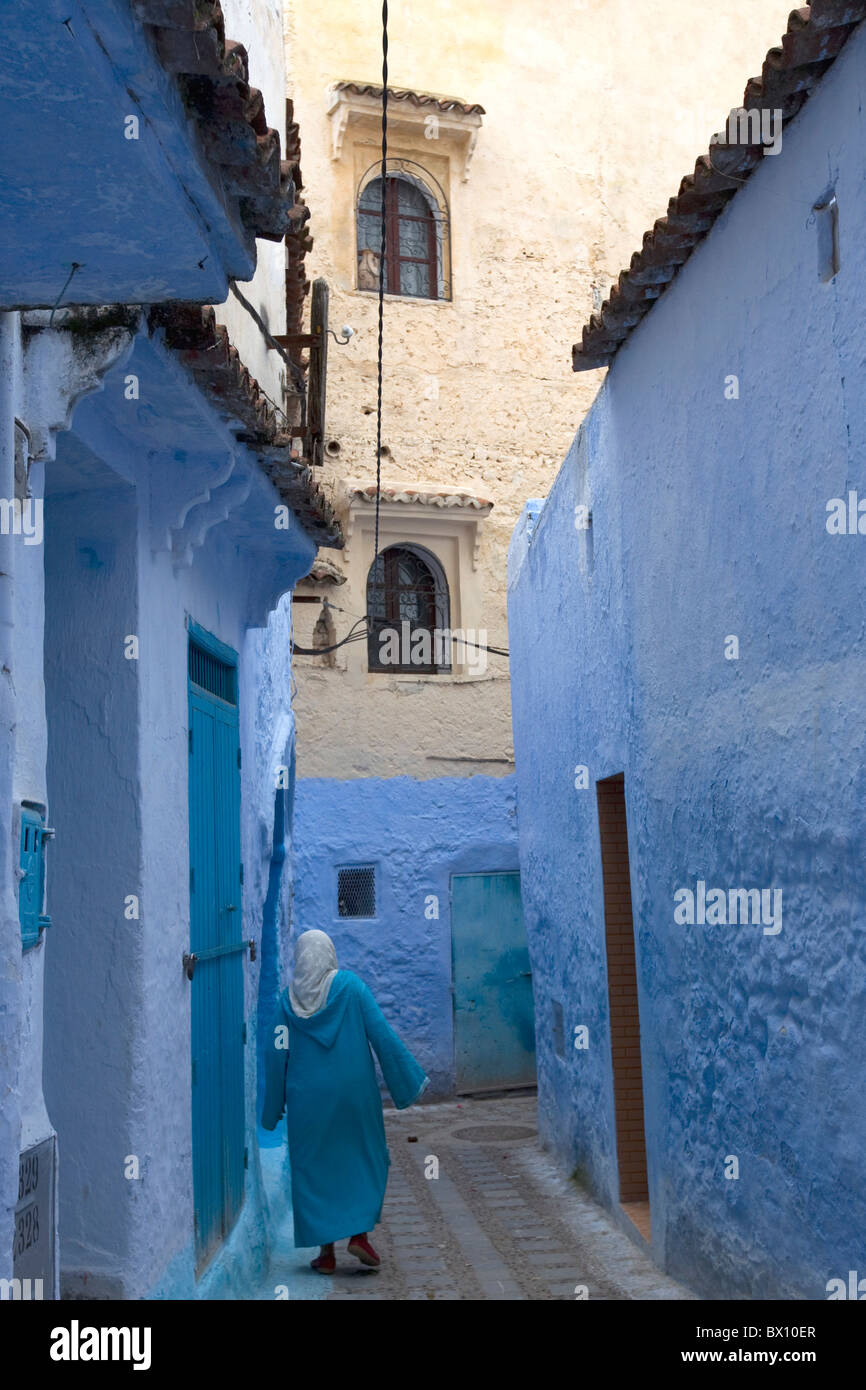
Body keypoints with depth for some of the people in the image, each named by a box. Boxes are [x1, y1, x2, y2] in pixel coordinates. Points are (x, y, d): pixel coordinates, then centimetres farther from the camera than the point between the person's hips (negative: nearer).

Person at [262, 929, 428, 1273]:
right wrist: (408, 1079, -2)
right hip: (354, 1091, -1)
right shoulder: (350, 986, -6)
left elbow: (277, 1054, 1)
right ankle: (359, 1233, 7)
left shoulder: (289, 998, -1)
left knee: (314, 1168, 10)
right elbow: (382, 1035, -9)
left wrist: (273, 1109, 10)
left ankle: (326, 1252, 11)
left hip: (308, 1097, 1)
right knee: (366, 1159, 17)